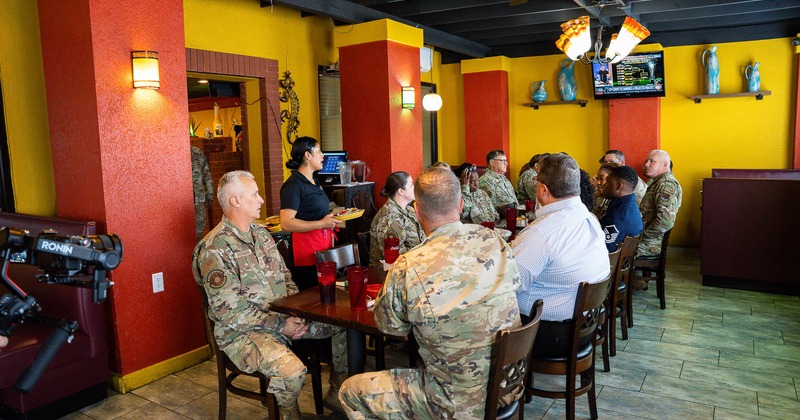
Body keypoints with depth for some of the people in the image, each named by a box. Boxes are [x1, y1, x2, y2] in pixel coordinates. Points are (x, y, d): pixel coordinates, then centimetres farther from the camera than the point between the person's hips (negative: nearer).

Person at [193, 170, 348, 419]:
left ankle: (336, 394, 19)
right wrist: (280, 325, -19)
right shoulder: (215, 249, -19)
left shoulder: (262, 234, 8)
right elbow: (231, 312, -21)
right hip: (242, 331, -8)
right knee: (292, 370, -33)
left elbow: (285, 277, 14)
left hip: (282, 317, 8)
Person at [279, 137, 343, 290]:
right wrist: (321, 223, -22)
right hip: (307, 255, -9)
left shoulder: (314, 182, 18)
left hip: (324, 248, 9)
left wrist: (331, 220, 14)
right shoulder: (293, 185, -14)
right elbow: (286, 223, -22)